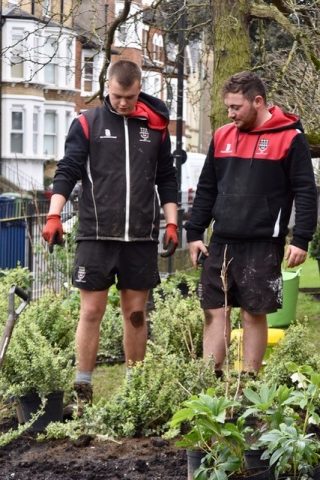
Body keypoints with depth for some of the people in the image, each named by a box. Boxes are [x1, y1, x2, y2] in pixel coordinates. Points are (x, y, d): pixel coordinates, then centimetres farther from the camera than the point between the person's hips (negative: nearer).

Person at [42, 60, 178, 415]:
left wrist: (172, 223, 7)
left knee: (136, 313, 8)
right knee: (91, 311, -1)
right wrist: (54, 215, -15)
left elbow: (167, 180, 15)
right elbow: (67, 172, -3)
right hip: (96, 236, -2)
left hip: (141, 238, 2)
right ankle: (83, 391, 6)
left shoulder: (155, 127, 9)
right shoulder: (87, 124, 2)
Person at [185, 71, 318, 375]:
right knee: (215, 312, 4)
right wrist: (194, 233, 10)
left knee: (254, 313, 1)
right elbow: (206, 190, 15)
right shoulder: (222, 137, 10)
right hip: (221, 244, 5)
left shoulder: (290, 138, -5)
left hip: (263, 245, -5)